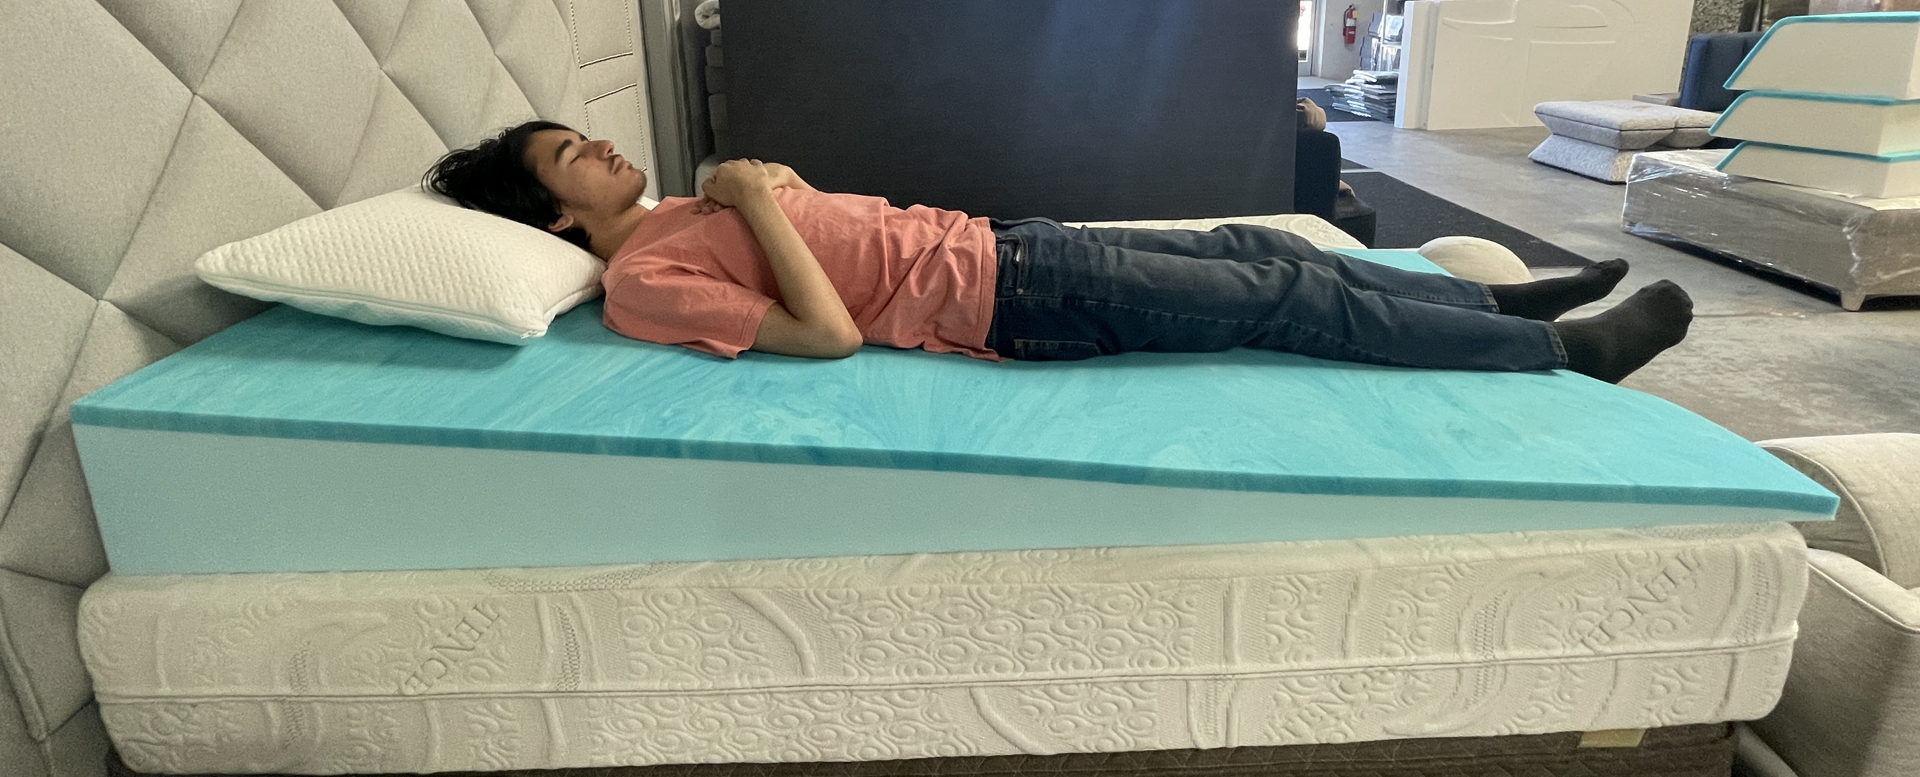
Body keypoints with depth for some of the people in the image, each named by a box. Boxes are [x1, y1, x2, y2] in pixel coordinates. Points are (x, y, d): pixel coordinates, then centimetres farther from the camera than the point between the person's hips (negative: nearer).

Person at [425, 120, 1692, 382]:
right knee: (1293, 300, -5)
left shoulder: (679, 218, 16)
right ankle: (1566, 352, 9)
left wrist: (761, 188, 5)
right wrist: (762, 202, -17)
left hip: (995, 242, 9)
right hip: (1010, 300, -9)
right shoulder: (647, 280, -11)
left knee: (1258, 248, 9)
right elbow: (832, 332, -23)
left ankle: (1503, 301, 24)